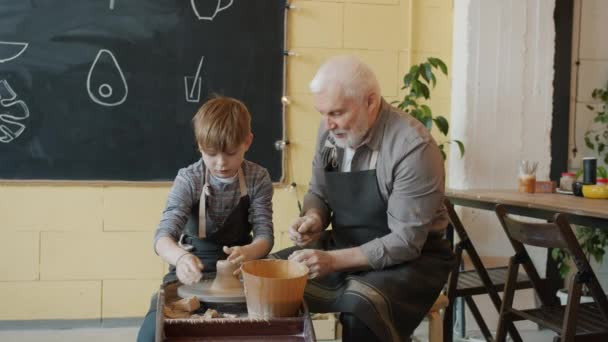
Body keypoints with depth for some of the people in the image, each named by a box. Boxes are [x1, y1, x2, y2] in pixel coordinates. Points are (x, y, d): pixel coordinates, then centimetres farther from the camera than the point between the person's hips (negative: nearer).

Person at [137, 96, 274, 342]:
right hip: (195, 270, -1)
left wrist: (248, 252, -36)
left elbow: (264, 235, -10)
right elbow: (164, 235, -22)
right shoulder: (188, 180, -12)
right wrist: (181, 257, -47)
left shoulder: (258, 179, -8)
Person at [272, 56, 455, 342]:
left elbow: (406, 241, -24)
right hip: (343, 247, 7)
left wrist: (334, 260, -30)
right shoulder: (331, 130, -3)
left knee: (359, 307, -35)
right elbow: (318, 192, 11)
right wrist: (312, 219, -12)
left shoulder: (413, 147, -24)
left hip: (410, 259, -6)